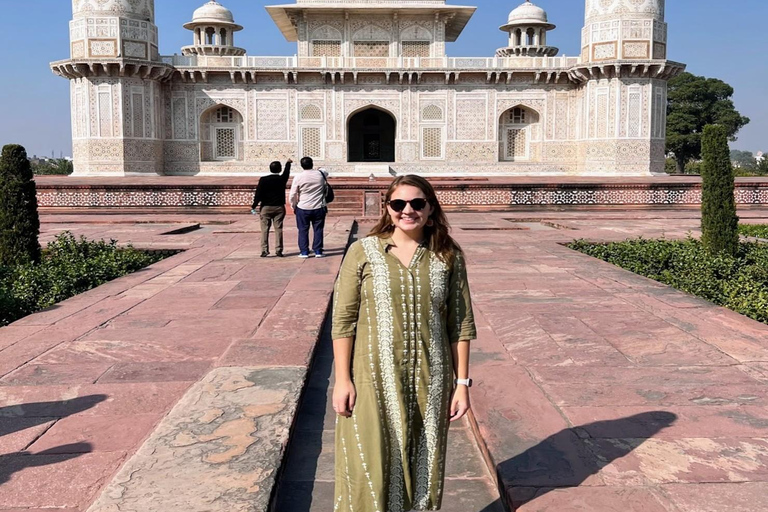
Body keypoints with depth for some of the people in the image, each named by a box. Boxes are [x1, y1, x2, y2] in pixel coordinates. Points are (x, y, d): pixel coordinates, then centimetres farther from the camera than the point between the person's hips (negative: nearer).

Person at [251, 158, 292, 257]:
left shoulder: (263, 180, -8)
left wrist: (253, 206, -1)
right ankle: (278, 250, 2)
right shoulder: (282, 179, -2)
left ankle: (264, 250, -2)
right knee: (278, 229, 4)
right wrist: (288, 163, 40)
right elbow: (287, 172, 21)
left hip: (266, 208, -1)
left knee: (265, 229, 2)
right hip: (279, 208, 1)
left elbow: (258, 194, -10)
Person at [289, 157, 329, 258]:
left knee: (303, 230, 9)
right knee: (318, 230, 9)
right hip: (319, 208, 1)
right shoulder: (320, 174, -4)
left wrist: (293, 206, 10)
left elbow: (292, 195, -5)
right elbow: (326, 173, 23)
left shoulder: (298, 177, -9)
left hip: (303, 209, -1)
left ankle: (304, 252, 10)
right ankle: (318, 251, 9)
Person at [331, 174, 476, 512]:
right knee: (371, 469, 5)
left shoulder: (448, 256, 0)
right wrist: (342, 380, -7)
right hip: (374, 379, -2)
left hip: (429, 380, 2)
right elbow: (343, 320, -4)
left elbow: (461, 323, 2)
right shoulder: (363, 252, -5)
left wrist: (462, 382, 1)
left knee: (424, 468, 15)